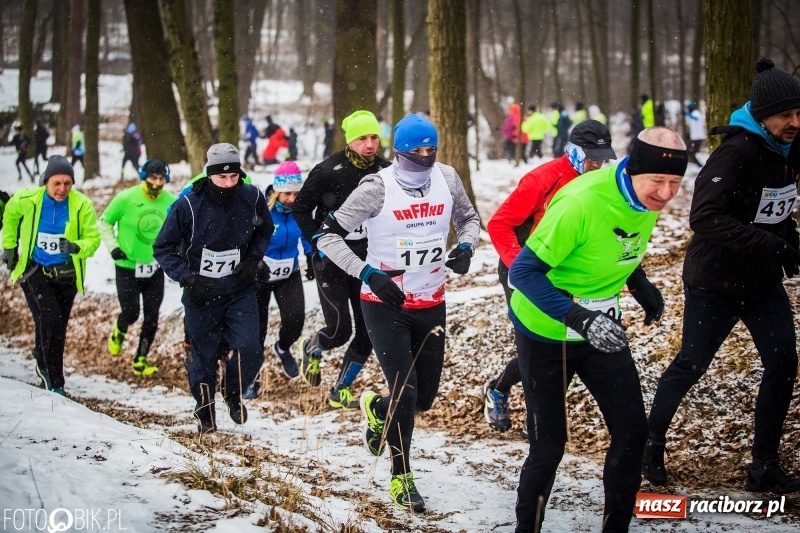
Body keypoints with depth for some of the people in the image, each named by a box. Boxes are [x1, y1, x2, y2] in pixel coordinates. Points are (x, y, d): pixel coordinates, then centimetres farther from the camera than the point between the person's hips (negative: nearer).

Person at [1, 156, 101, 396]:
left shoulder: (82, 205, -15)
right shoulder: (26, 200, -12)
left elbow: (93, 239, -15)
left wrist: (76, 247, -36)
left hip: (66, 274, 2)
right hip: (35, 271, -2)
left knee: (57, 328, 12)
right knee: (50, 320, -19)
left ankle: (44, 363, 42)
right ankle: (55, 382, -11)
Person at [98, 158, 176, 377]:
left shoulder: (171, 201, -5)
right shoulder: (126, 199, -14)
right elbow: (105, 222, -1)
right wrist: (112, 246, -12)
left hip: (155, 269, 3)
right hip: (127, 268, -3)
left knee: (151, 318, 3)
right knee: (130, 313, -4)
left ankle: (140, 360, 16)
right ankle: (119, 332, 32)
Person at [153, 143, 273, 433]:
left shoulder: (253, 199, -9)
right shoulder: (189, 205, -16)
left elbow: (264, 232, 13)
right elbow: (163, 248, -6)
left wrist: (253, 260, -4)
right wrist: (188, 278, -17)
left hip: (240, 291, 1)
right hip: (201, 294, -1)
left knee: (250, 350, -15)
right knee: (204, 358, 7)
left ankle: (233, 392, 17)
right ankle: (205, 411, 33)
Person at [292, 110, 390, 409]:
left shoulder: (386, 172, -3)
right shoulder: (329, 171, -14)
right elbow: (301, 208, -3)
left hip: (368, 261, 4)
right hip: (332, 260, -4)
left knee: (368, 332, 2)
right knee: (340, 330, -5)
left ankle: (340, 393, 18)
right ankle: (312, 349, 31)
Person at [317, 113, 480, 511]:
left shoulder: (447, 179, -4)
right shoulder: (377, 189, -17)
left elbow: (468, 219, 14)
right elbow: (328, 236, -13)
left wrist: (466, 246, -8)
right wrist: (368, 274, -23)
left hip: (431, 303, 4)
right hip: (384, 304, -4)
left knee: (425, 397, 11)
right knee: (404, 392, -7)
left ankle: (377, 409, 45)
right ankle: (401, 477, 13)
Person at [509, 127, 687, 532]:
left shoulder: (647, 199, -8)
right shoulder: (580, 203, -32)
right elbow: (522, 272, -29)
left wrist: (641, 284, -3)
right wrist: (579, 318, -38)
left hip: (602, 328, 7)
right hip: (546, 333, -6)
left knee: (632, 431, 3)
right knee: (549, 443, 1)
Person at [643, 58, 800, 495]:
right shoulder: (737, 152, -25)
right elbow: (705, 218, -35)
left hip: (763, 280, 7)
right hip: (715, 281, -7)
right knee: (691, 365, 8)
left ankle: (764, 466, 9)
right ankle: (653, 442, 30)